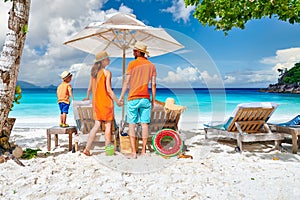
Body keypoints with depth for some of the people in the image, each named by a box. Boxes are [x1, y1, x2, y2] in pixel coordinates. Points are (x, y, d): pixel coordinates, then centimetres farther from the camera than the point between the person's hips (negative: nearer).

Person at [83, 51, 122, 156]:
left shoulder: (93, 72, 9)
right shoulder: (107, 72, -11)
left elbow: (91, 87, 13)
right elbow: (108, 89, -16)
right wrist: (117, 101, -8)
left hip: (96, 101, 6)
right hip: (105, 101, -6)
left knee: (97, 125, 10)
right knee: (108, 125, 5)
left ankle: (87, 148, 5)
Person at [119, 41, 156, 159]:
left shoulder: (132, 64, -3)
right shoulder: (151, 65, 8)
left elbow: (126, 82, -5)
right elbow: (153, 84, 6)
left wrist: (121, 97, 2)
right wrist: (153, 100, 12)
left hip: (133, 98, -3)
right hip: (146, 98, 4)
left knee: (132, 125, 2)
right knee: (144, 124, 7)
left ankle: (133, 152, 2)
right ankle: (143, 151, 11)